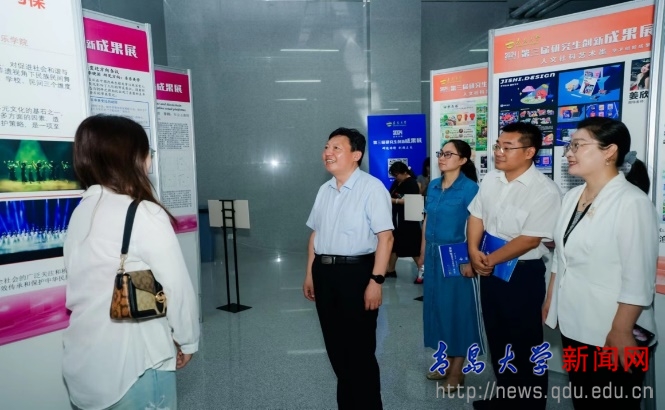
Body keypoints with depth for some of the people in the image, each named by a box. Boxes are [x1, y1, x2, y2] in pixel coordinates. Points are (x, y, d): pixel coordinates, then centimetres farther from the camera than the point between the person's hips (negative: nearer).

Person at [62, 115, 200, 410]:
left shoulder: (82, 211, 2)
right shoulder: (144, 214, -19)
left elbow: (82, 285, 5)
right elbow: (177, 287, -15)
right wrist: (187, 339, 1)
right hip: (132, 362, -7)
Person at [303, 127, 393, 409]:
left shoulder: (372, 188, -12)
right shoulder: (324, 190, 11)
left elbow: (385, 237, -17)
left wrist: (376, 280, -21)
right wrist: (310, 273, 17)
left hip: (356, 272, -7)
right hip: (324, 272, 7)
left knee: (359, 348, 7)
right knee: (335, 346, 18)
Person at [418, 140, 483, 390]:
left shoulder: (469, 187, -11)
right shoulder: (433, 186, 8)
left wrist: (470, 260, -21)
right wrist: (423, 253, 13)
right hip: (434, 255, 7)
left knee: (457, 308, 5)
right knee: (437, 305, 14)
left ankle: (457, 370, 20)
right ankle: (445, 361, 31)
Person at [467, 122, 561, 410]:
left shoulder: (545, 191, -19)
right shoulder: (491, 179, 2)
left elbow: (529, 239, -21)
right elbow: (476, 217, 6)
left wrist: (491, 259, -15)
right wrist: (474, 252, -8)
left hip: (523, 273, -7)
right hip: (489, 269, 7)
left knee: (524, 343, 9)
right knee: (497, 337, 19)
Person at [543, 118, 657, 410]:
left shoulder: (632, 202, -18)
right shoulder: (572, 196, 5)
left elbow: (638, 279, -20)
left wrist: (621, 332, -19)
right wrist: (550, 299, 15)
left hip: (610, 333, -7)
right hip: (573, 324, 7)